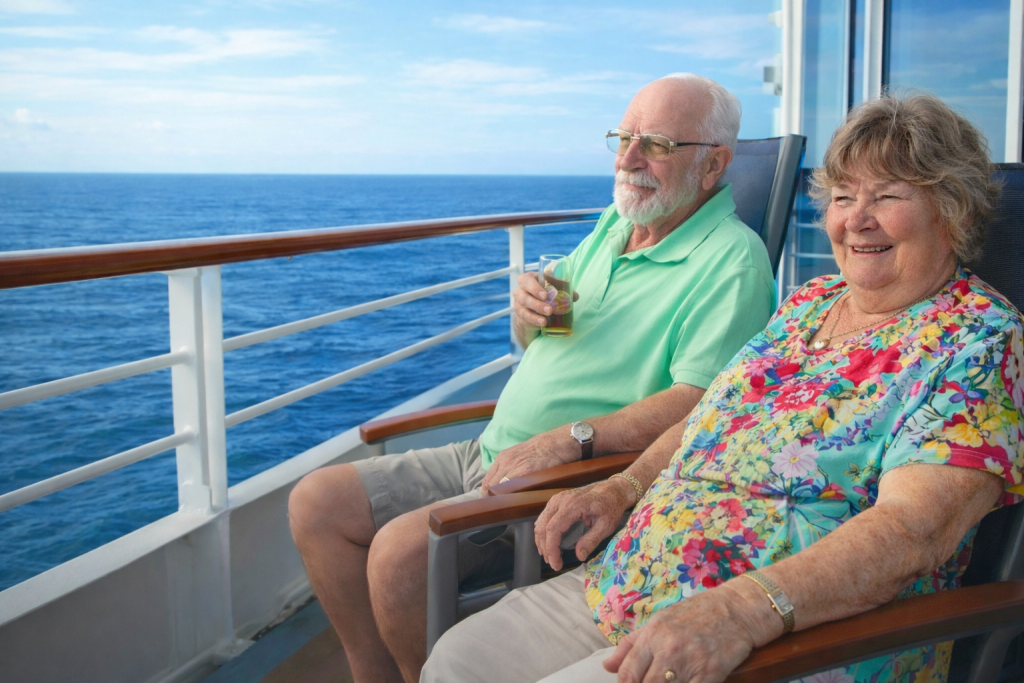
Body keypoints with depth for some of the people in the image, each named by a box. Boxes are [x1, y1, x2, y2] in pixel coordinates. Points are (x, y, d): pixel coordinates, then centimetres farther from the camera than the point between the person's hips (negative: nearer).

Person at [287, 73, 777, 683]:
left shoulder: (731, 259, -12)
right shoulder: (615, 224, 14)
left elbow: (700, 404, -24)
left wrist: (569, 439, -27)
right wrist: (527, 307, -3)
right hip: (495, 453, 9)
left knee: (400, 551, -27)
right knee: (317, 502, 2)